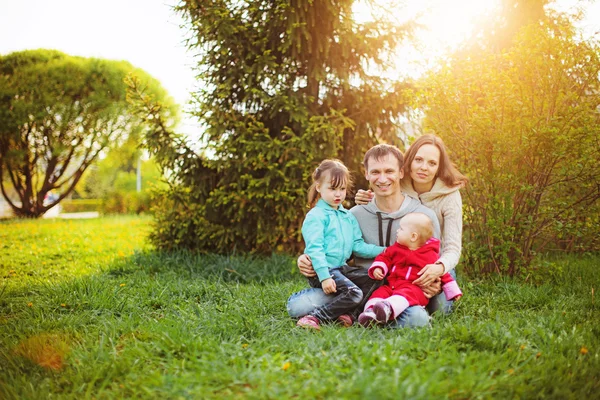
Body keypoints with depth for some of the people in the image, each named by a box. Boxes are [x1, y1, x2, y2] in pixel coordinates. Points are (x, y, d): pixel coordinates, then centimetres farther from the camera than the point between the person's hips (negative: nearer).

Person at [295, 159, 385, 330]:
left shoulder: (348, 217, 16)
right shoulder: (316, 216, -7)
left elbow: (358, 245, 11)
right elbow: (315, 249, -14)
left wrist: (383, 251, 1)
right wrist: (324, 277, -22)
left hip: (341, 269, 8)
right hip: (321, 271, -8)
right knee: (354, 294, -24)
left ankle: (340, 312, -9)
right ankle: (314, 317, -21)